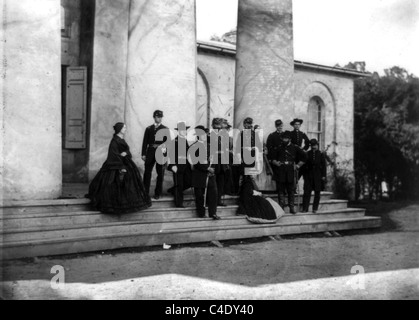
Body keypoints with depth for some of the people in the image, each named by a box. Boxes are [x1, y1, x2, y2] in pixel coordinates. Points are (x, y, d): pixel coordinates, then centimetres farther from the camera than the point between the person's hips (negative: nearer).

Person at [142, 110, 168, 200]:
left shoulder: (165, 129, 5)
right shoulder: (149, 129, 9)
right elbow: (145, 142, 7)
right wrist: (143, 154, 1)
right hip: (150, 152, 1)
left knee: (160, 174, 4)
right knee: (147, 173, 4)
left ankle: (158, 193, 15)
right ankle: (145, 192, 14)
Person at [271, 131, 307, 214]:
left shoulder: (294, 148, 7)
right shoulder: (279, 148, 11)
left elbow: (304, 157, 12)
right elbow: (273, 159, 15)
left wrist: (298, 165, 6)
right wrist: (276, 163, -7)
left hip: (290, 172, -1)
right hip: (280, 173, 1)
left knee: (291, 191, 4)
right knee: (281, 191, 1)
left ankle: (292, 208, 10)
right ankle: (281, 208, 5)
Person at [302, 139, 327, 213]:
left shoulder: (321, 154, 6)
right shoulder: (307, 154, 7)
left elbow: (324, 165, 5)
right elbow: (304, 165, 6)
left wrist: (323, 175, -3)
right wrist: (304, 175, 1)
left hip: (318, 176, 0)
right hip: (309, 176, 0)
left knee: (317, 192, 4)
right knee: (307, 192, -4)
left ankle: (315, 208, 12)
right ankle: (305, 209, -2)